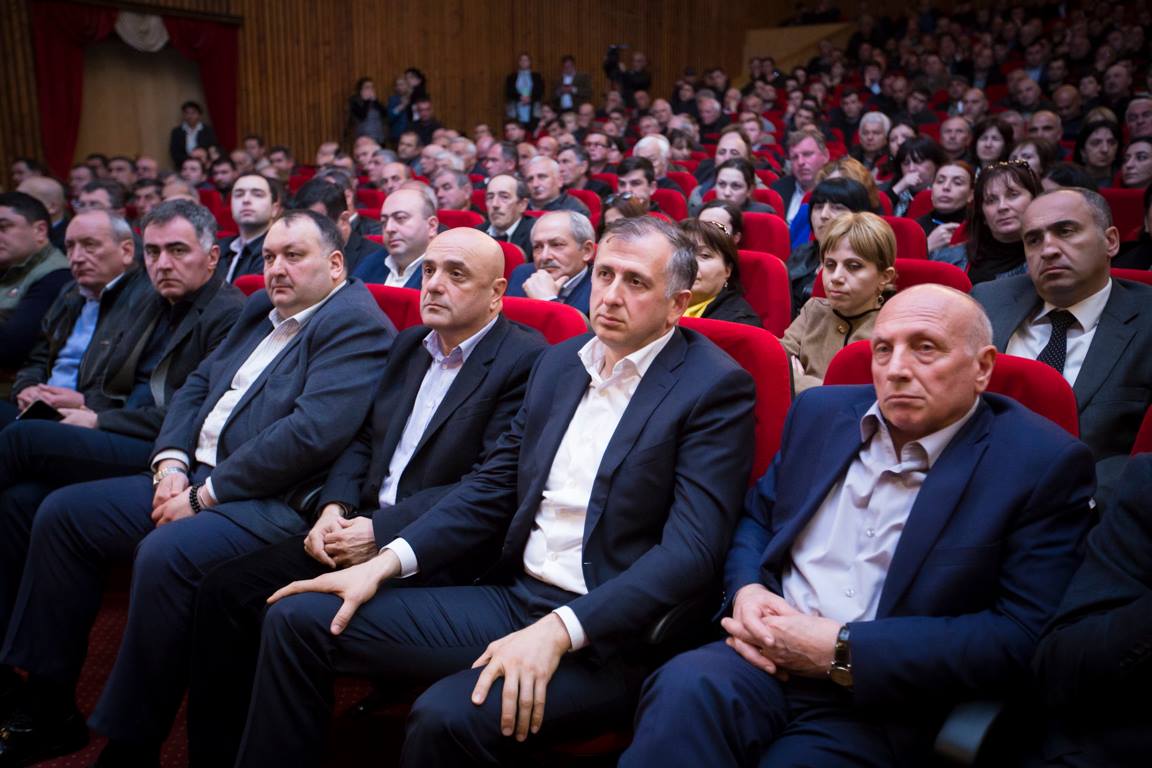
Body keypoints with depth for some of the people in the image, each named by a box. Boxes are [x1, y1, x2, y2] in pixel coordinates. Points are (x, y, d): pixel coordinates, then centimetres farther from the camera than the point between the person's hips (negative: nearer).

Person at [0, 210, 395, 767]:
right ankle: (48, 711, 15)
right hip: (195, 479, 10)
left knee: (165, 554, -33)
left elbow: (312, 433, -24)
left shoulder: (356, 324, -12)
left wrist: (204, 495, -17)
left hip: (273, 503, -9)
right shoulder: (261, 309, 18)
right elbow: (196, 387, 19)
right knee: (61, 513, 5)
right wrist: (172, 463, 0)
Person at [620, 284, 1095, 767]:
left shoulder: (1043, 464, -5)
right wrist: (746, 589, -4)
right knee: (685, 688, -29)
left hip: (884, 701, -2)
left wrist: (843, 650, -15)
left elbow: (1020, 639, -11)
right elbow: (756, 516, 19)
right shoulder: (822, 411, 11)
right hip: (771, 656, 3)